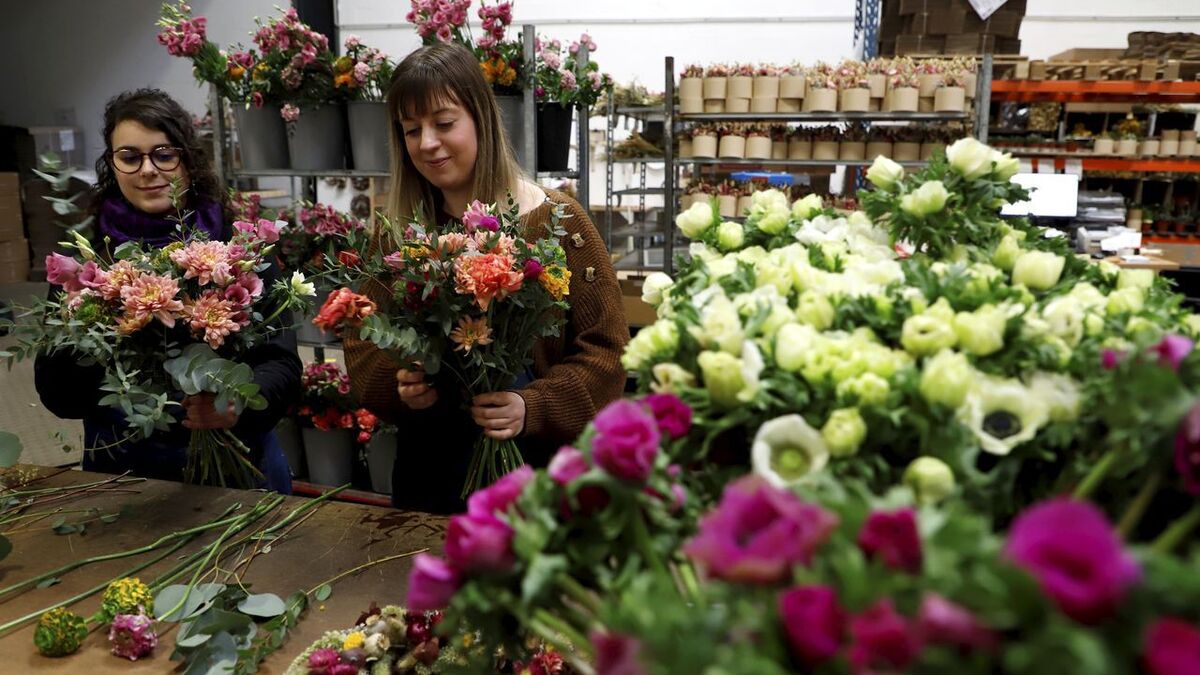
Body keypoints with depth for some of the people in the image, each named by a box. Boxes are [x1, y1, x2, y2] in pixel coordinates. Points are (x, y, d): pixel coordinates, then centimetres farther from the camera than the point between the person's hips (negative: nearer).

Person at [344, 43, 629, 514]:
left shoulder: (556, 221, -10)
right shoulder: (397, 232, 1)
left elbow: (605, 348, -10)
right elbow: (363, 347, 4)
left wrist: (532, 407, -23)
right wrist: (399, 386, -16)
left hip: (537, 463, -3)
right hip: (429, 467, 3)